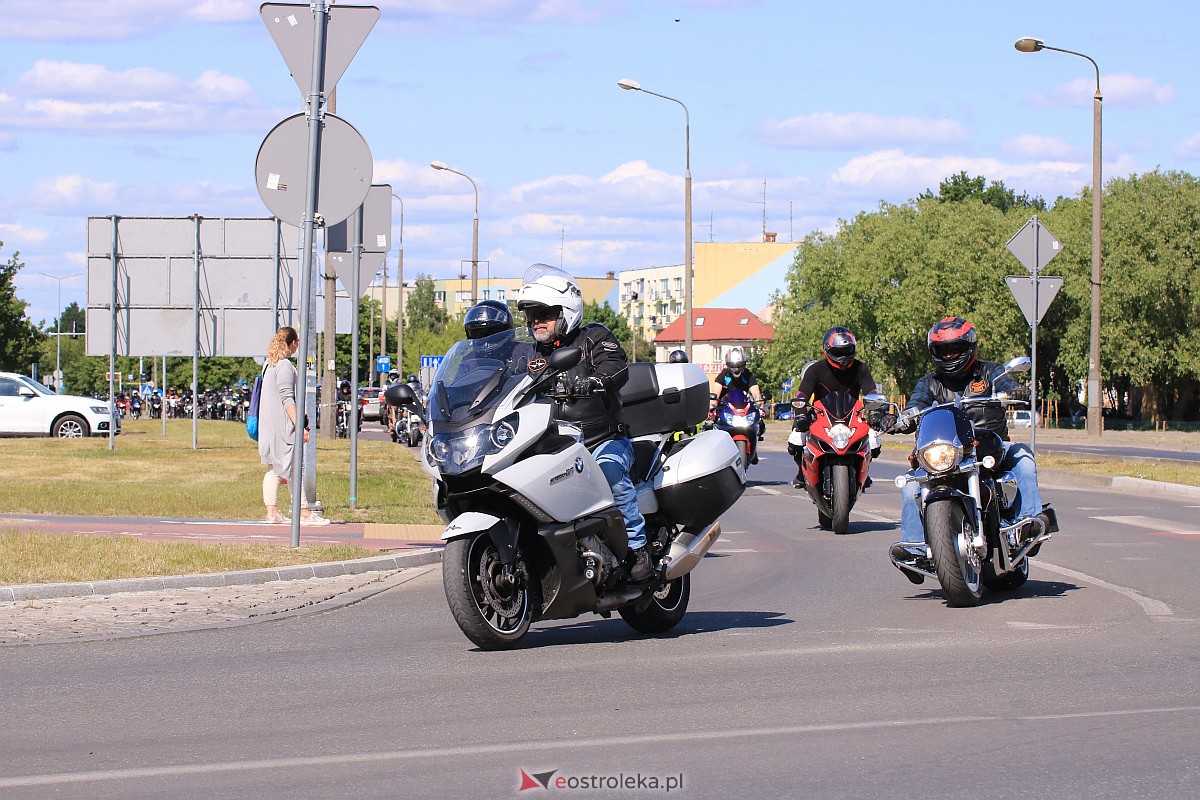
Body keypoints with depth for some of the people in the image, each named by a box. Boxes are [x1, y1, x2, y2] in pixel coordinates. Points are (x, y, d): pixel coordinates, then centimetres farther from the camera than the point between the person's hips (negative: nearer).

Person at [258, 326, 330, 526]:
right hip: (283, 426, -9)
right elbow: (287, 400, -20)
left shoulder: (270, 365, 16)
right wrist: (300, 426, -21)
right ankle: (304, 513, -7)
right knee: (294, 468, -7)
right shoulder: (285, 366, -13)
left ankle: (272, 512, 6)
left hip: (269, 427, 9)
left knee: (274, 470, 8)